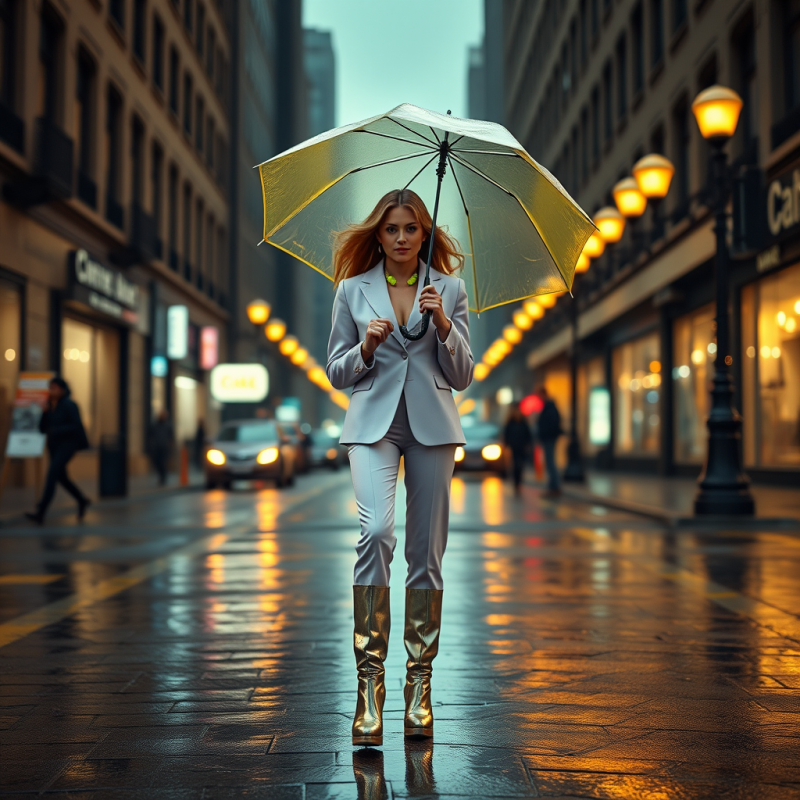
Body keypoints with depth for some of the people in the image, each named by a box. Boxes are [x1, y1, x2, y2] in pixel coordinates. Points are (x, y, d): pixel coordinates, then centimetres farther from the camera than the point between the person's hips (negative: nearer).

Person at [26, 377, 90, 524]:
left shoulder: (69, 405, -12)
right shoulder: (49, 406, 8)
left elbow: (76, 425, -17)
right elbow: (43, 428, 6)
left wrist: (57, 430, -24)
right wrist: (45, 412, -8)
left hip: (67, 444, -8)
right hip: (54, 446, 8)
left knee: (51, 475, -18)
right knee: (61, 477, 16)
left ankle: (40, 513, -24)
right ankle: (82, 501, 37)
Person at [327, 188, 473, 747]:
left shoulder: (449, 288, 10)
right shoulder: (353, 289, 9)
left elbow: (463, 377, 7)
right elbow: (337, 372, 12)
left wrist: (443, 324, -8)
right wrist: (366, 348, -8)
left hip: (432, 424, 1)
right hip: (373, 422, -1)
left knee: (426, 553, 2)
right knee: (376, 532, -22)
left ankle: (420, 683, 12)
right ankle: (370, 678, -17)